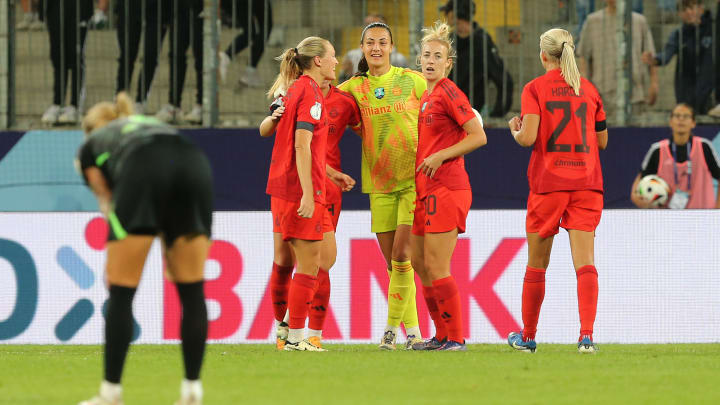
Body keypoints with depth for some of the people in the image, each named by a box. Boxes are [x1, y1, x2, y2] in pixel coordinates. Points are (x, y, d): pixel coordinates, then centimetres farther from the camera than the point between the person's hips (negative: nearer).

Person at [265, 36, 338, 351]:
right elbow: (302, 145, -19)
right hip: (302, 188, -9)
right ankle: (295, 337, -3)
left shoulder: (294, 90, 17)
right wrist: (308, 194, -23)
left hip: (282, 187, 9)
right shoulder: (311, 93, -12)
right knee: (309, 265, -4)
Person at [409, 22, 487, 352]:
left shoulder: (448, 93, -10)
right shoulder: (425, 95, 16)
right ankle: (442, 336, 19)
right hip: (425, 188, 9)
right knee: (419, 263, 11)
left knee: (436, 267, -9)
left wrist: (440, 156, -17)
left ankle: (456, 338, -3)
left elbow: (478, 136, -14)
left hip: (445, 187, -9)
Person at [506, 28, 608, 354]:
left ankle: (528, 336, 22)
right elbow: (602, 140, 14)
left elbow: (528, 138, -13)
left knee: (537, 264, 11)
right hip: (587, 181, 2)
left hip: (547, 183, -2)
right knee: (585, 261, -6)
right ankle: (586, 333, -23)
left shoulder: (535, 88, -3)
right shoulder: (588, 89, 8)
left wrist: (515, 130, 8)